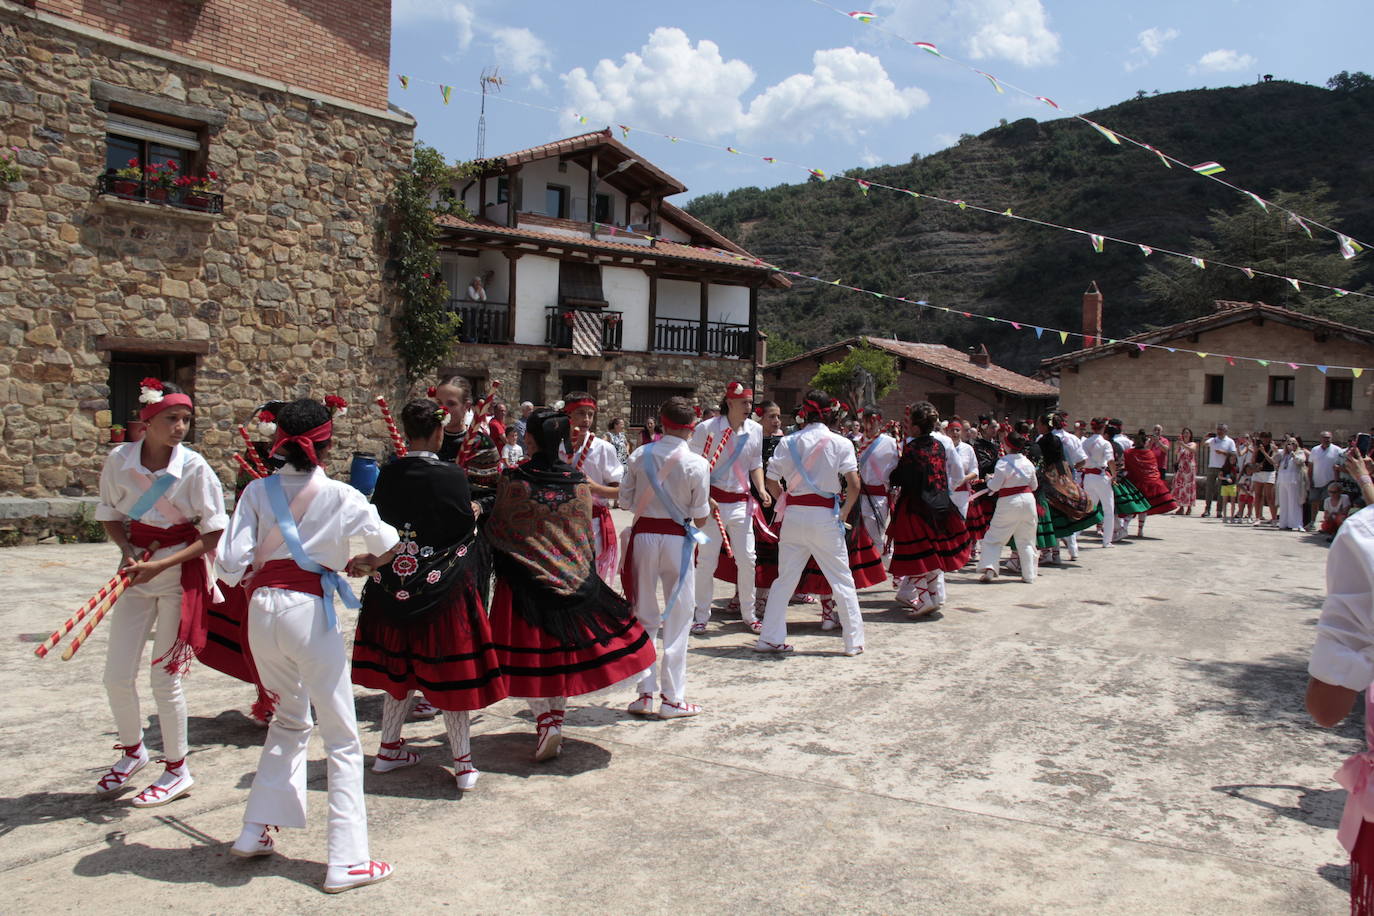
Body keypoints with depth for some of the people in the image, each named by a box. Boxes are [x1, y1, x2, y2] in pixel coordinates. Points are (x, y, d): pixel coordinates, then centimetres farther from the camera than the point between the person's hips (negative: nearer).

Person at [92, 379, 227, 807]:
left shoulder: (194, 467, -15)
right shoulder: (120, 459, -5)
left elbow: (213, 534, -12)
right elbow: (109, 515, 9)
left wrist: (161, 565, -19)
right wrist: (127, 550, -9)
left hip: (181, 574, -4)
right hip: (136, 573, 4)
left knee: (165, 677, 1)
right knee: (117, 676, 8)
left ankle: (177, 770, 19)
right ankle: (133, 751, 35)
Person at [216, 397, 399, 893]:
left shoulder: (259, 491, 0)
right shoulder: (340, 496, -7)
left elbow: (230, 564, -5)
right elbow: (387, 544, 1)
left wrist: (248, 574, 17)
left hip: (262, 610, 5)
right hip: (310, 612, -4)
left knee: (289, 720, 26)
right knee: (342, 738, 5)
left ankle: (255, 832, 31)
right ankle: (346, 861, 7)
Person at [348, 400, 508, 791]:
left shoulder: (388, 475, -3)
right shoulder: (451, 475, -15)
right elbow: (465, 528, -10)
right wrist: (472, 514, 10)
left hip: (394, 584, 4)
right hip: (443, 586, -4)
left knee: (399, 665, 19)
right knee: (449, 668, 4)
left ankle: (389, 749, 31)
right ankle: (463, 762, 11)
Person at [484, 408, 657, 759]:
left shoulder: (512, 480, -11)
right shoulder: (578, 481, -3)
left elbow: (495, 530, -1)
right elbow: (588, 534, 6)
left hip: (524, 579, -3)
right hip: (572, 578, 3)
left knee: (531, 650, 7)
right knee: (563, 645, 15)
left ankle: (545, 719, -1)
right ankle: (556, 717, 19)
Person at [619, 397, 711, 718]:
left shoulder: (640, 455, -4)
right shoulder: (697, 464, -11)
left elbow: (625, 498, 2)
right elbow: (701, 516, -6)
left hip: (643, 535, 2)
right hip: (677, 539, -2)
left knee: (644, 617, 13)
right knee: (678, 618, 8)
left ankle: (645, 693, 16)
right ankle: (672, 698, 12)